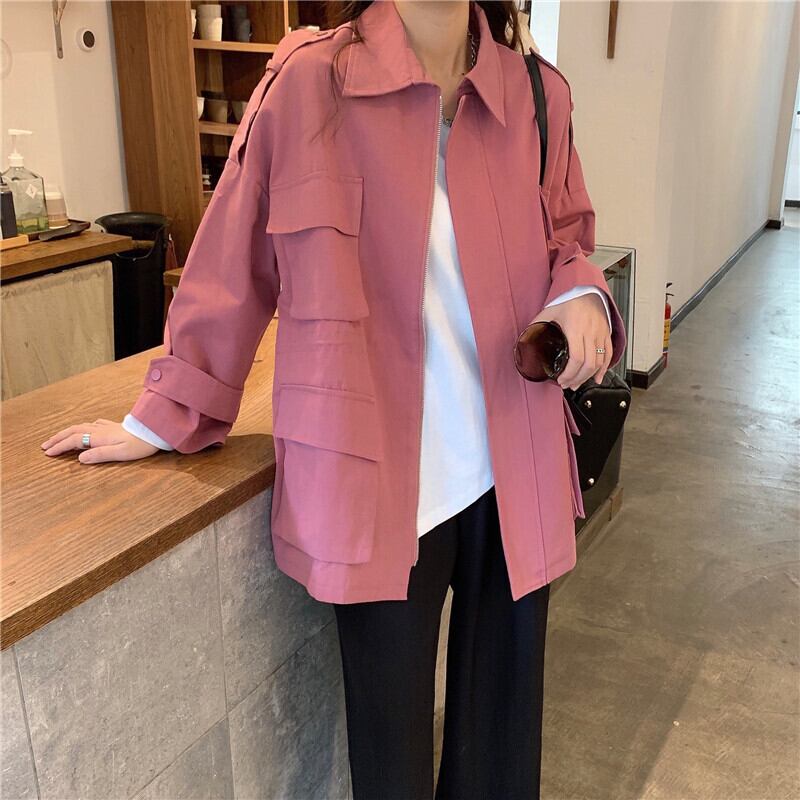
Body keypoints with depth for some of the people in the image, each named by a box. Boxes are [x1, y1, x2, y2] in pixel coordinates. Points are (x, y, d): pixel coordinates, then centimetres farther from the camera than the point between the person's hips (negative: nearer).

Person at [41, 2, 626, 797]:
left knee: (502, 729, 20)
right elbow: (234, 261, -3)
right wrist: (162, 415, 4)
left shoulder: (538, 93, 2)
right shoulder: (311, 80, -9)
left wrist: (582, 295, -8)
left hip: (513, 474, 4)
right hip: (375, 479, -3)